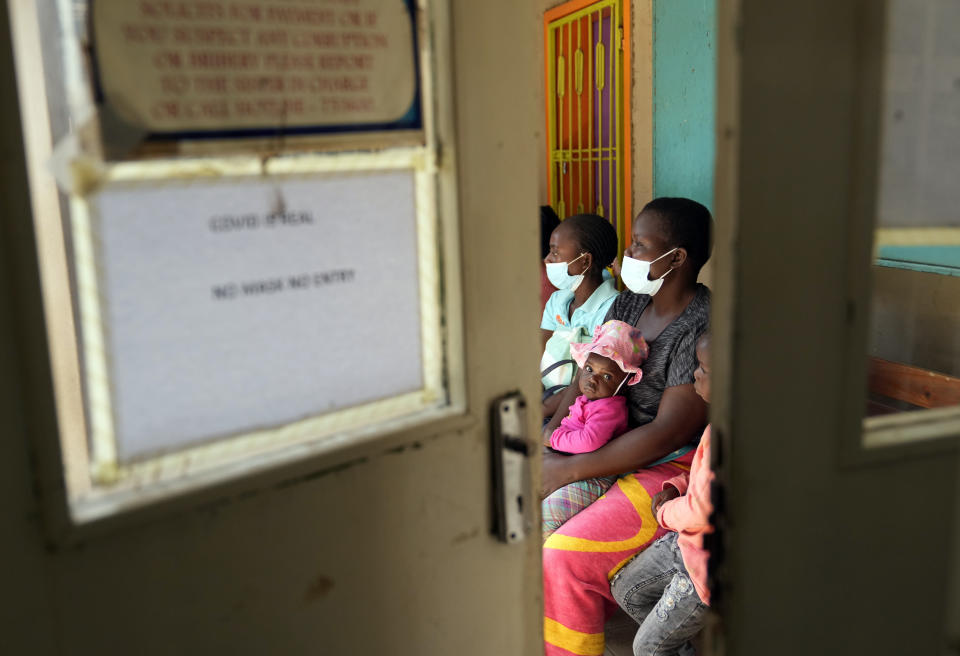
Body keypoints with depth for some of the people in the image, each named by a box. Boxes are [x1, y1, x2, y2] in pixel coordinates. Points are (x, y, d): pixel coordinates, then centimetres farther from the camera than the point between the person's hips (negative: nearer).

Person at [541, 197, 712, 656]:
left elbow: (668, 433, -24)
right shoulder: (629, 304, 6)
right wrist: (550, 430, -8)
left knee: (565, 557, -23)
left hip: (678, 469, -8)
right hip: (621, 448, 9)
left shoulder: (702, 330, -22)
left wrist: (569, 470, -22)